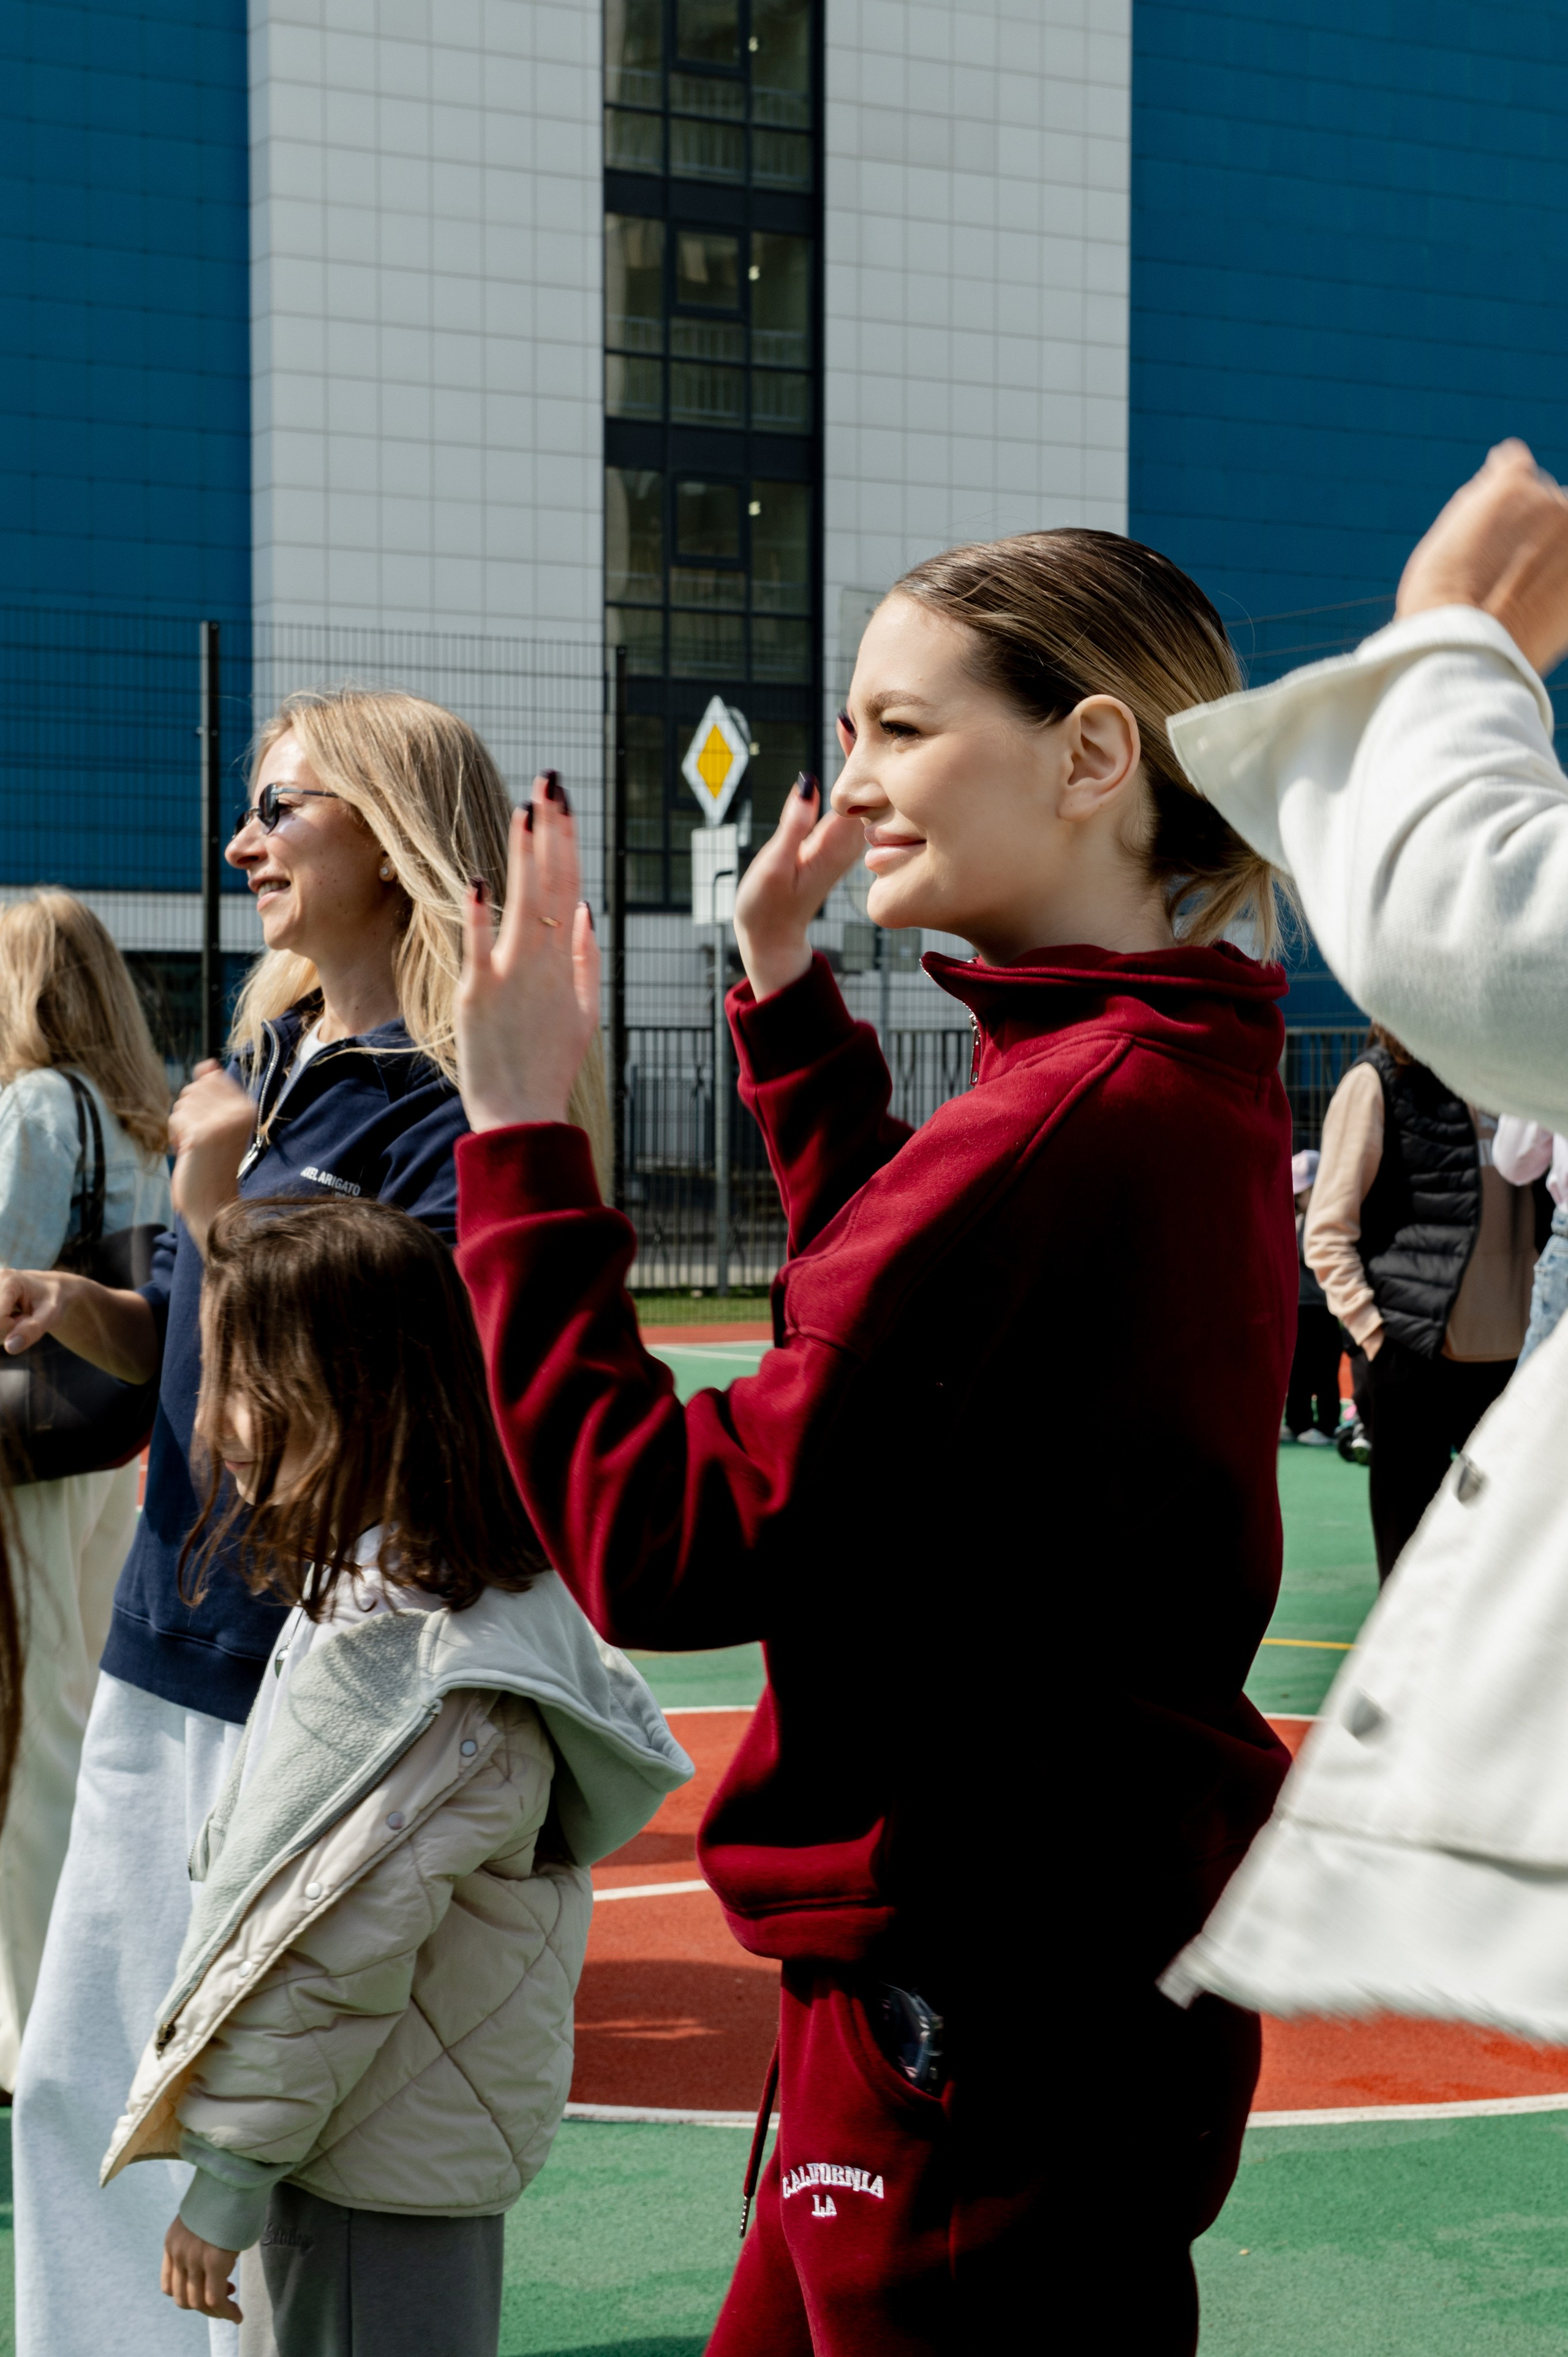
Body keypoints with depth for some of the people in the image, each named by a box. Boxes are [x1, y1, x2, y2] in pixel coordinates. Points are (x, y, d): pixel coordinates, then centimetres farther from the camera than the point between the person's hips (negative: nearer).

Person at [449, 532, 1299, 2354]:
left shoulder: (1079, 1114, -24)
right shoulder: (1179, 1077, 7)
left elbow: (663, 1550, -24)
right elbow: (907, 1300, 28)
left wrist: (520, 1137, -18)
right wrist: (789, 998, 23)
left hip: (993, 2020, -10)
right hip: (1083, 1949, 10)